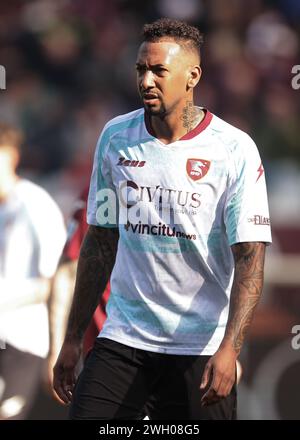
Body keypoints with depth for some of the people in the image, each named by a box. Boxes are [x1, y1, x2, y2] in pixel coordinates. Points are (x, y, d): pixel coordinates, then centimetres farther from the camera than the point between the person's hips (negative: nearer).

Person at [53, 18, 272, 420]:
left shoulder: (235, 150, -7)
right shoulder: (115, 138, 6)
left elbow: (250, 257, -11)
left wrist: (229, 347, -22)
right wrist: (73, 339, 10)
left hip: (201, 349, -3)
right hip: (123, 340, 3)